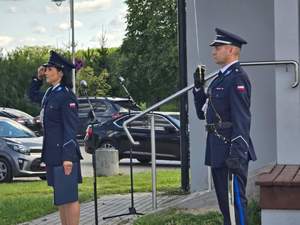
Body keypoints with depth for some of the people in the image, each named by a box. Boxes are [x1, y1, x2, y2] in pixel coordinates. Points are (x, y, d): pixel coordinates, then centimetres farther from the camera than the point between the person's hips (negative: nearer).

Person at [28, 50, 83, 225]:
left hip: (64, 153, -9)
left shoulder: (66, 96, -14)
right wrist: (38, 78, 15)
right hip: (53, 153, 9)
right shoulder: (50, 93, 12)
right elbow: (33, 96, 33)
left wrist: (68, 157, -22)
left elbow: (71, 128, -18)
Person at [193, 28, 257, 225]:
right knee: (224, 199, 15)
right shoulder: (221, 78, 17)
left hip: (232, 149, -10)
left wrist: (237, 154, -25)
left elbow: (242, 119, -20)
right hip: (218, 151, 10)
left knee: (236, 197, -6)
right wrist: (199, 87, 8)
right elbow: (202, 112, 21)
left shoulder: (238, 78, -13)